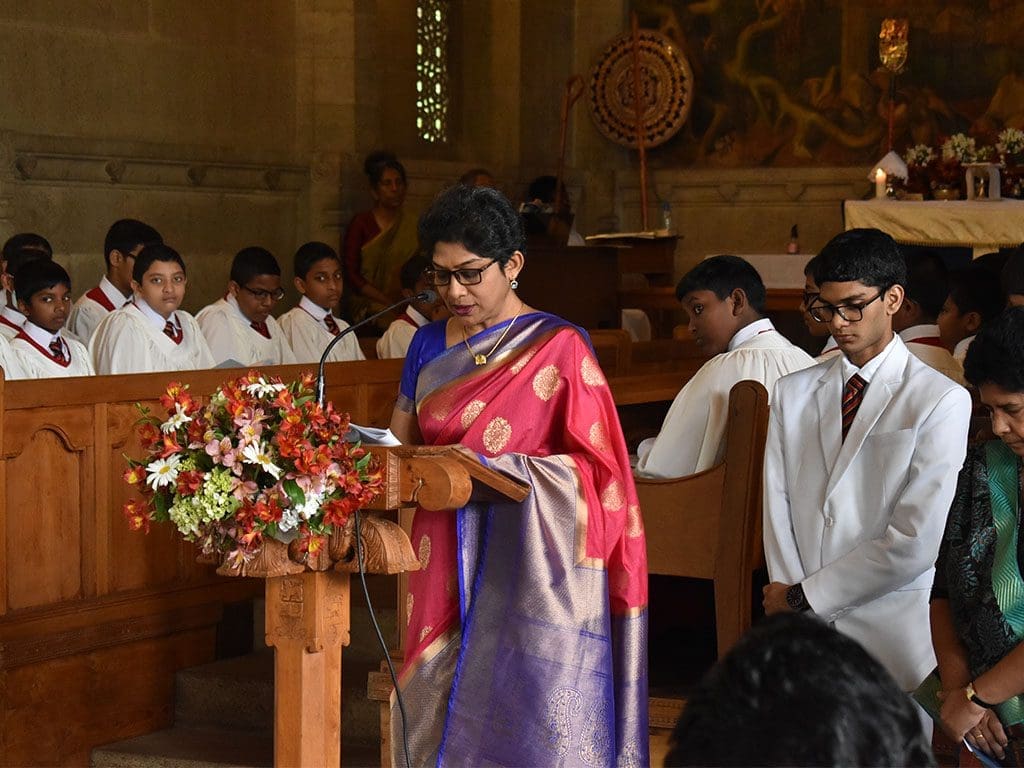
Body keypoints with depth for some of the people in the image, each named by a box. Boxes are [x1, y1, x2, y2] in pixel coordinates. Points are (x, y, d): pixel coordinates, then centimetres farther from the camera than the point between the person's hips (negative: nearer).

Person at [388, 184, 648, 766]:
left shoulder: (558, 346, -4)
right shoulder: (430, 345, 13)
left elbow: (593, 467, -9)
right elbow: (400, 442, 16)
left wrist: (484, 470, -18)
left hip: (527, 565, -5)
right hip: (447, 563, 5)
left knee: (526, 716, -6)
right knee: (444, 710, 4)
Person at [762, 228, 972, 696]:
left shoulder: (942, 402, -5)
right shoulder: (793, 394, 13)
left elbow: (913, 543, -11)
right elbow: (778, 511, 6)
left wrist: (805, 596, -7)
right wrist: (793, 612, -8)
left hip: (891, 636, -3)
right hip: (802, 633, 3)